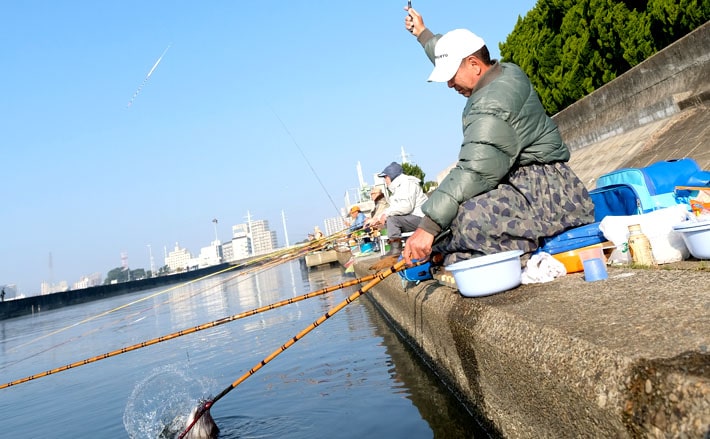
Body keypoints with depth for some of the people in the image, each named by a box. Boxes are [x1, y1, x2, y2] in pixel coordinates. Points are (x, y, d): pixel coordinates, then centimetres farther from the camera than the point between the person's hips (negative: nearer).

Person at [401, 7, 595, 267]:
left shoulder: (492, 107, -22)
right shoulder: (505, 72, 9)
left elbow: (474, 173, -31)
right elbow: (452, 56, 29)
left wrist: (428, 226, -33)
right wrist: (422, 33, 40)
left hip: (543, 189, -11)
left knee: (469, 216, -39)